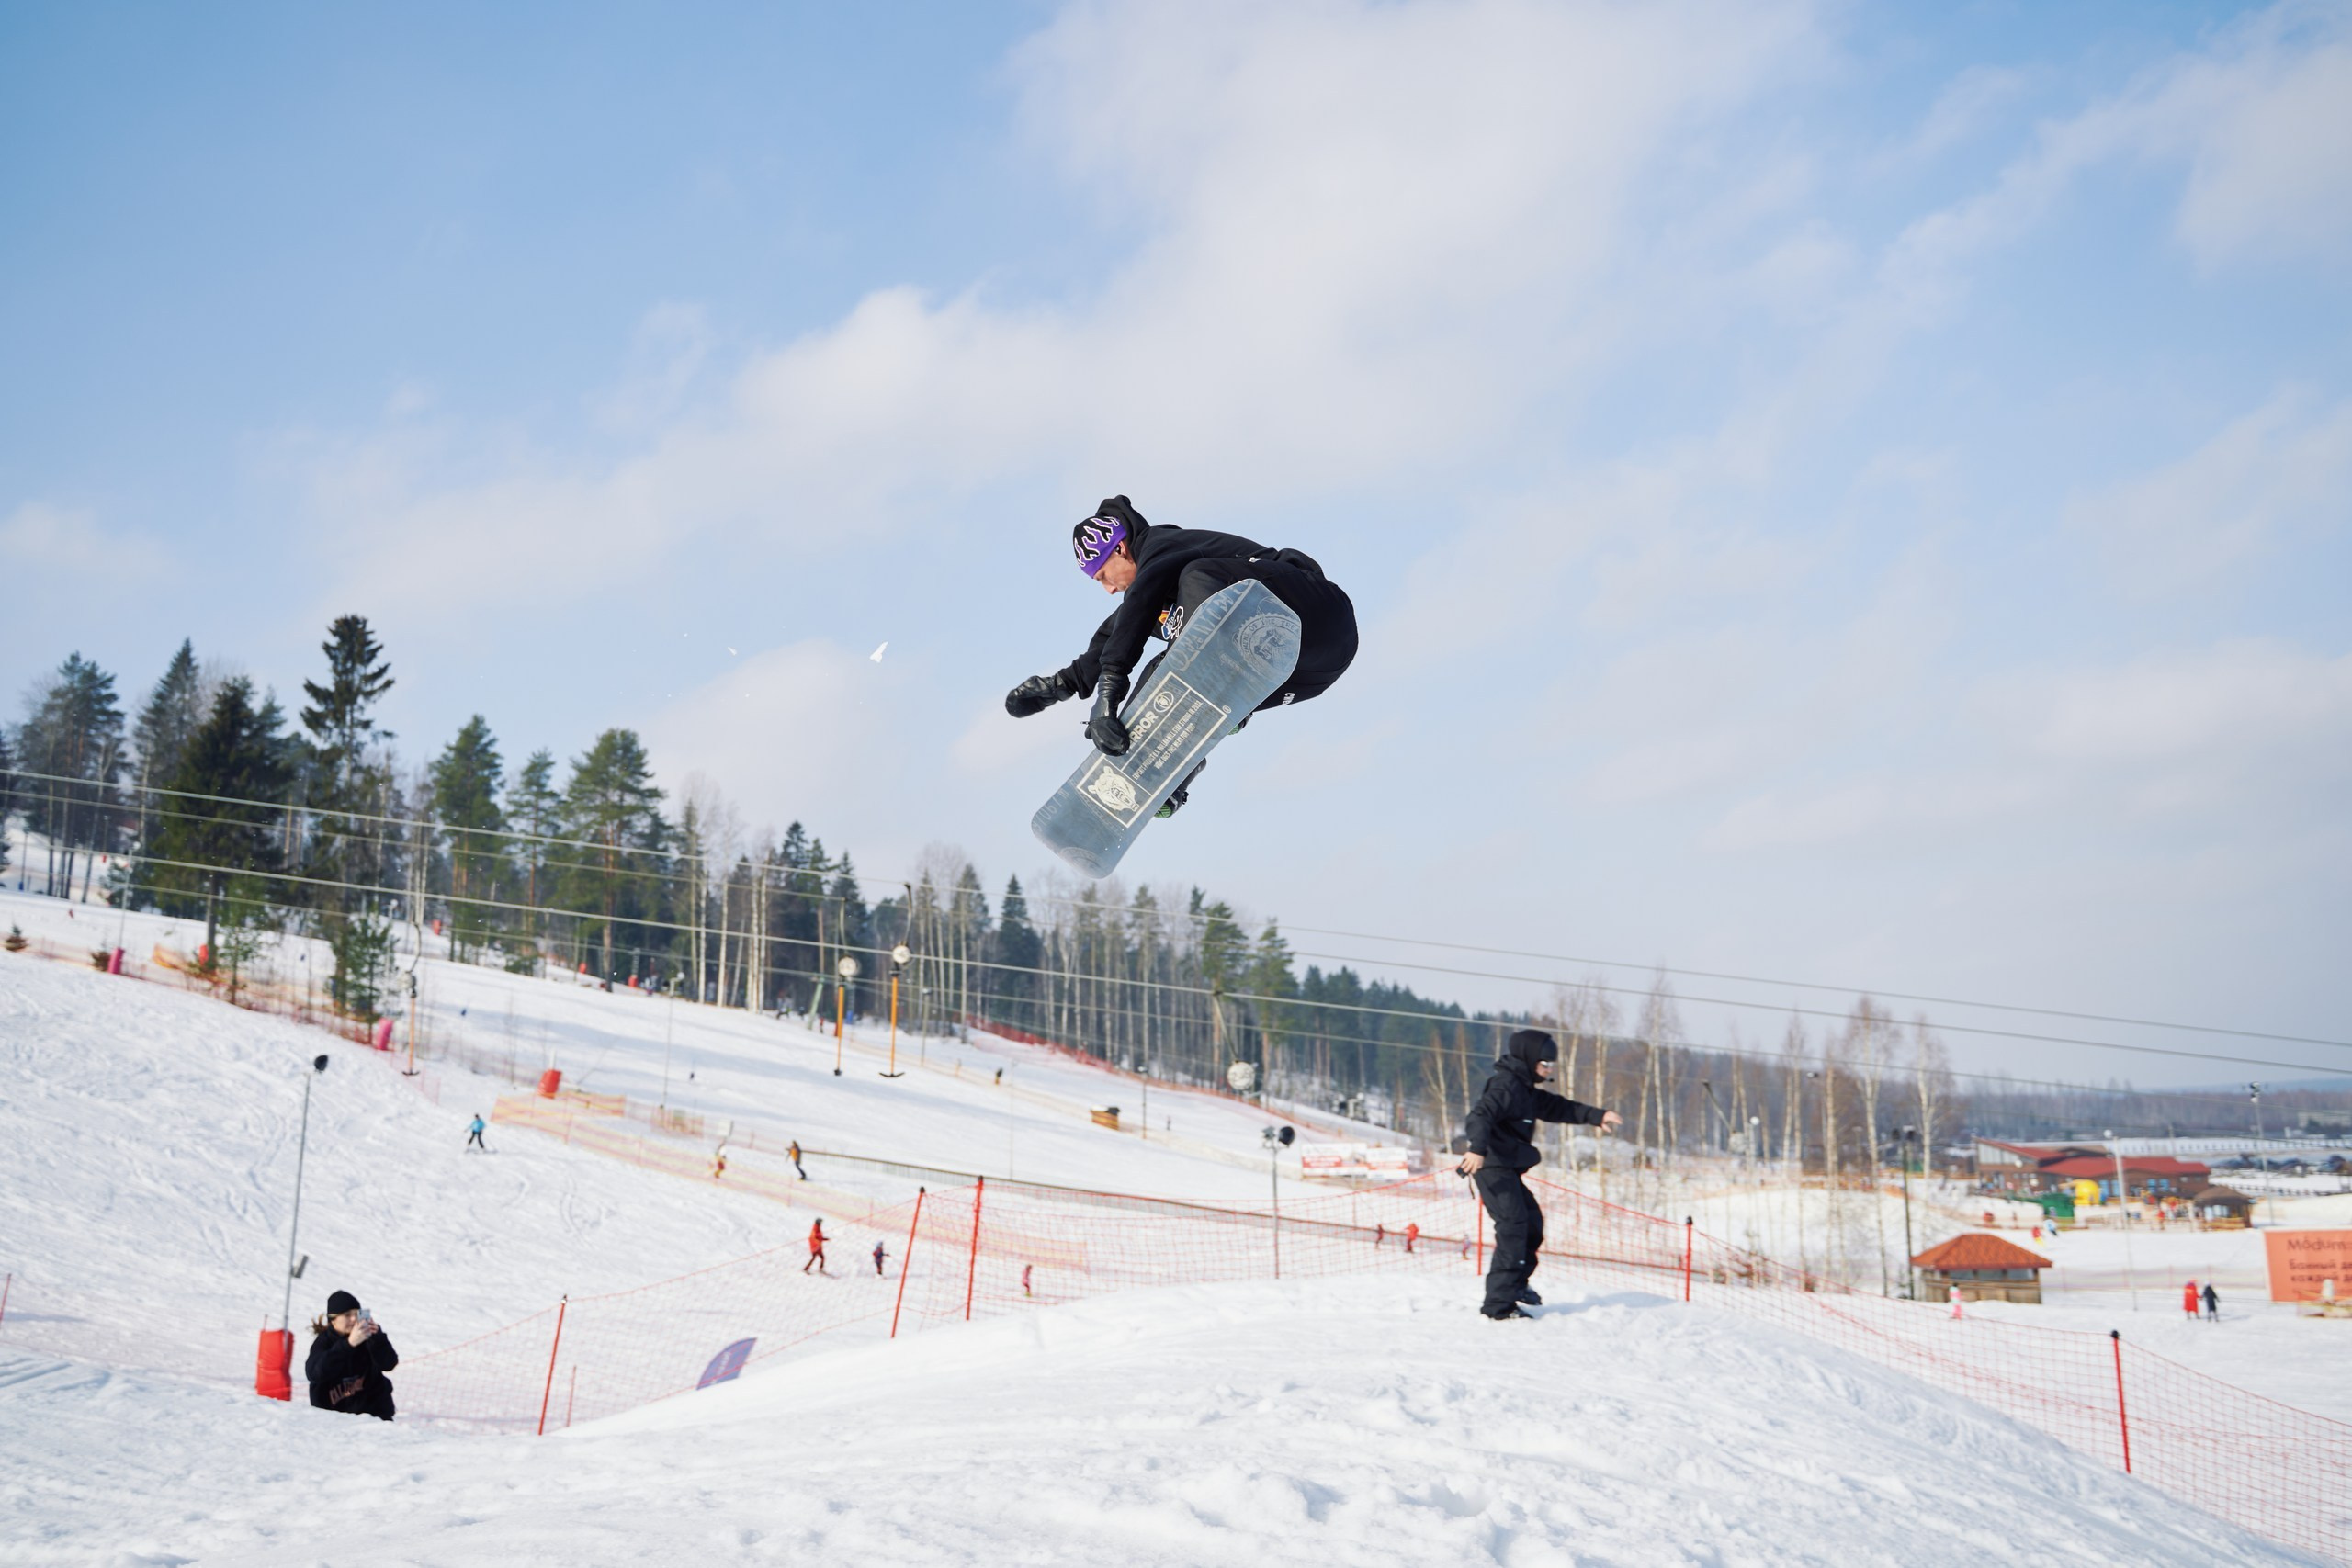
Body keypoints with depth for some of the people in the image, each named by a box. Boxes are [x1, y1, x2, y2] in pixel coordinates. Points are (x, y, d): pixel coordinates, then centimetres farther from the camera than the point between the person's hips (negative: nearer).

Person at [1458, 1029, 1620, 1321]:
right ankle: (1499, 1304, -18)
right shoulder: (1505, 1086, -14)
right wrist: (1477, 1149, -46)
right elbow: (1480, 1114, -30)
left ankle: (1516, 1283, 40)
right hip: (1493, 1166, -11)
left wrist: (1596, 1116, 18)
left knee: (1532, 1221, 22)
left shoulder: (1526, 1090, 19)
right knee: (1513, 1226, -16)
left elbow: (1559, 1109, 27)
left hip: (1508, 1169, 11)